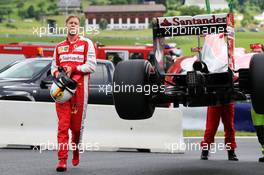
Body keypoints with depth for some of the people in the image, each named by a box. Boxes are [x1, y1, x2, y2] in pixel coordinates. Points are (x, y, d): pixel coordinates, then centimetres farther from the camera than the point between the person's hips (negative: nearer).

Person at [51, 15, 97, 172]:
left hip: (79, 88, -2)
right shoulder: (59, 47, 18)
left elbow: (92, 65, -4)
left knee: (77, 124, 4)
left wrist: (73, 69, -13)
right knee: (63, 124, -7)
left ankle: (76, 149, 32)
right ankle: (62, 160, -10)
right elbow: (54, 66, 22)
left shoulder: (86, 43, 5)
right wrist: (56, 73, -1)